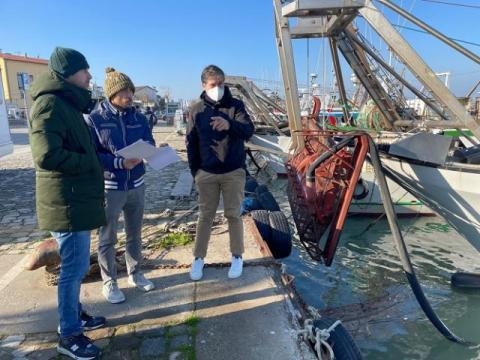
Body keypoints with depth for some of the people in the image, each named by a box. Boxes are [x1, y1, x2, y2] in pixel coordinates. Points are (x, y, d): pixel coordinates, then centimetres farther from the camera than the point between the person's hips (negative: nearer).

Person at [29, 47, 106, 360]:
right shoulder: (50, 103, -16)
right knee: (75, 267, 0)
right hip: (67, 202, -10)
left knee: (76, 265, 20)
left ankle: (75, 314, 36)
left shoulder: (67, 104, 16)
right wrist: (91, 163, -15)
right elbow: (47, 155, -26)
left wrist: (94, 161, 7)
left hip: (76, 199, 10)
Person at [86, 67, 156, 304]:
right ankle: (109, 282, 26)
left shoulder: (139, 118, 2)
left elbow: (150, 145, 5)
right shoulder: (94, 120, -10)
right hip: (109, 188, -4)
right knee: (107, 238, 9)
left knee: (135, 234, 17)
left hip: (137, 186, 4)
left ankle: (135, 274, 35)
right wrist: (119, 162, -27)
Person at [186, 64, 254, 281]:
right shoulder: (196, 110, 3)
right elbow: (191, 143, 6)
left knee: (233, 215, 8)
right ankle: (198, 258, 23)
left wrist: (230, 124, -36)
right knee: (205, 216, 9)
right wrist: (195, 171, 2)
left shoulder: (236, 105, -2)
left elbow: (248, 131, -16)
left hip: (234, 172, -1)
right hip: (206, 173, 1)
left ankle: (237, 257, 23)